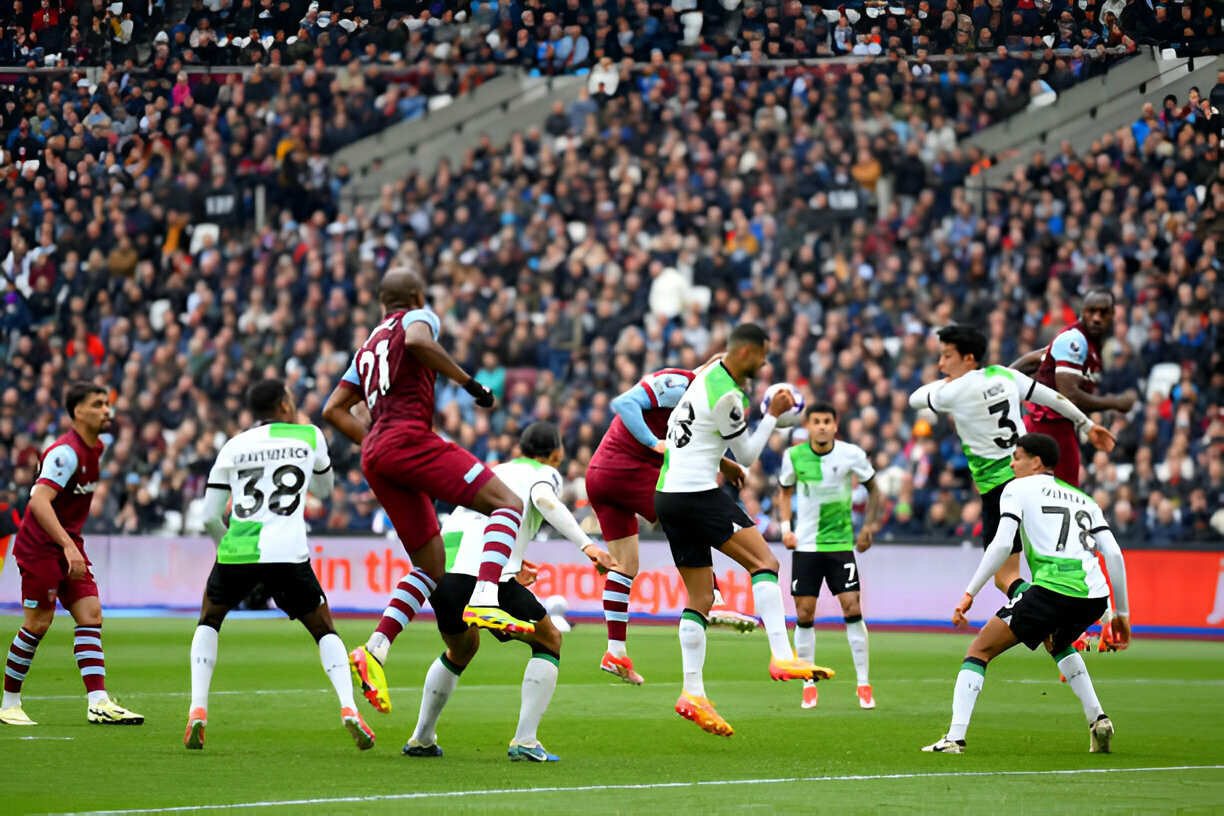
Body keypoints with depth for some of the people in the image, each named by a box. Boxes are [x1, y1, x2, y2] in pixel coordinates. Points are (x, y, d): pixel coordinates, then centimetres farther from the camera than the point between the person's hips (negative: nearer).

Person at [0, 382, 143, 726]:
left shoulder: (95, 448, 8)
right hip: (40, 546, -8)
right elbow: (39, 501, -31)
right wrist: (68, 546, -37)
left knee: (91, 615, -3)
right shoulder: (66, 452, -21)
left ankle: (98, 703, -9)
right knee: (38, 623, -4)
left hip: (68, 545, 8)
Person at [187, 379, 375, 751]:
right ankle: (348, 709, -7)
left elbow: (210, 518, 12)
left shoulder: (233, 446, 14)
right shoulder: (309, 436, 13)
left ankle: (198, 710, 9)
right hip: (289, 554, -1)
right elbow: (325, 489, 31)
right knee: (324, 630, 17)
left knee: (209, 621, 26)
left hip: (237, 553, 1)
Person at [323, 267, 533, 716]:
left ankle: (375, 649, -3)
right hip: (409, 438, -8)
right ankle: (485, 600, -35)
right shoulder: (418, 318, 10)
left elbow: (334, 409, 28)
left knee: (431, 565, 13)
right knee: (508, 505, -11)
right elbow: (417, 341, -16)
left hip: (376, 458, 8)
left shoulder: (368, 347, 31)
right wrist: (470, 383, -10)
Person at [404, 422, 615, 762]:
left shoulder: (492, 472, 34)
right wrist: (586, 545, -15)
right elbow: (542, 497, -9)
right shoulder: (545, 473, 16)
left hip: (439, 572, 6)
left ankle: (421, 739, 32)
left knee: (461, 650, 33)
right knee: (549, 641, 14)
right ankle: (525, 741, 2)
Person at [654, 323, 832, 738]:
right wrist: (773, 415, 2)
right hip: (697, 494, -10)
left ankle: (693, 692, 2)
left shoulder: (710, 371, 14)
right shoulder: (726, 396, -15)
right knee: (764, 562, -12)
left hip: (668, 493, 10)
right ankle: (782, 657, -25)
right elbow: (747, 456, -4)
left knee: (700, 597, 9)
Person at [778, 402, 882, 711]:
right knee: (804, 613, 0)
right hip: (805, 545, 1)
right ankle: (809, 685, 12)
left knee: (852, 607, -10)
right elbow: (786, 491, 14)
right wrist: (785, 527, 1)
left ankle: (863, 683, -2)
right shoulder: (794, 456, -4)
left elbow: (872, 489, 8)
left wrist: (869, 526, 0)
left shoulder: (852, 454, -8)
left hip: (841, 542, -1)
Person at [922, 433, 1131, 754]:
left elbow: (1001, 545, -3)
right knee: (1058, 644, 38)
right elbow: (1114, 554, 18)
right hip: (1094, 595, 6)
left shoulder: (1019, 488, 12)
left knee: (980, 650, 4)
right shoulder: (1083, 499, 26)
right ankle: (1097, 720, 22)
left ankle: (955, 737, -10)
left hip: (1051, 590, -6)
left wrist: (969, 593, -1)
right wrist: (1122, 613, 22)